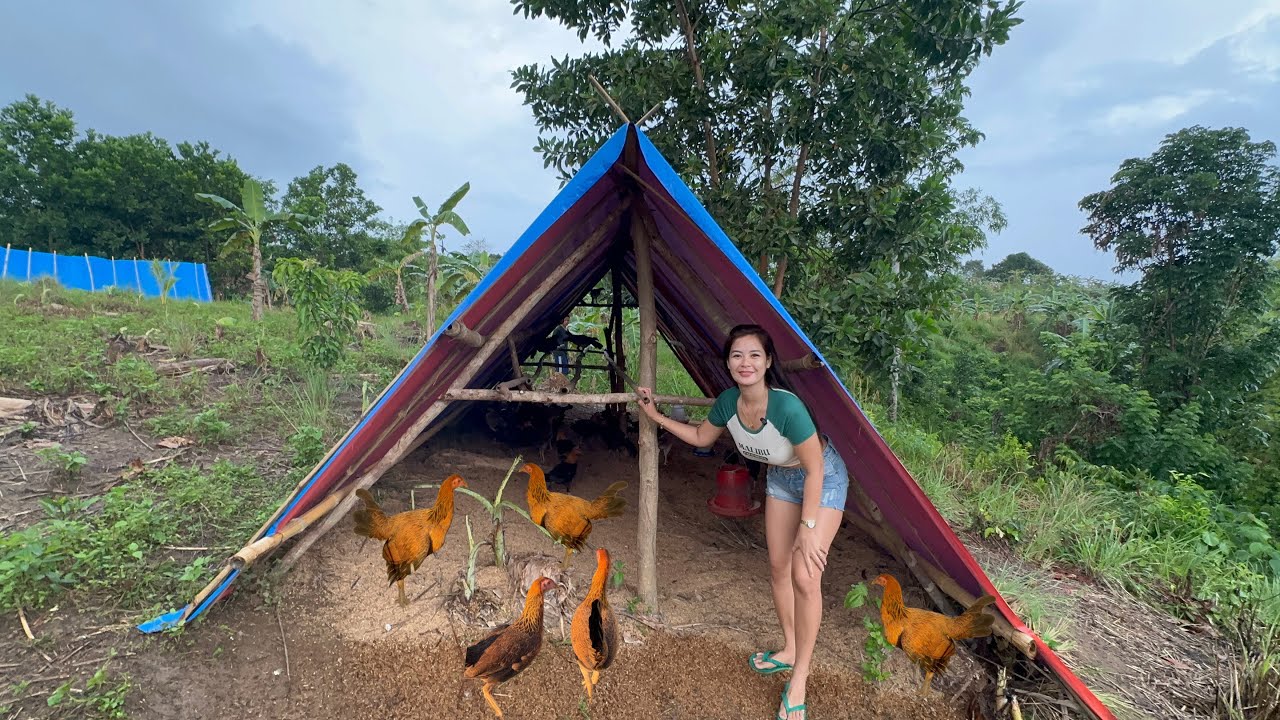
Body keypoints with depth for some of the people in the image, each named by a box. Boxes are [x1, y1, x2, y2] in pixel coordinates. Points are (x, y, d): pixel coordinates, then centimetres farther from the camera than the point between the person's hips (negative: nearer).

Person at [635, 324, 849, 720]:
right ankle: (789, 651, 36)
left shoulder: (787, 406, -39)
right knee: (779, 567, 13)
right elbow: (701, 438, 0)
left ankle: (798, 683, 10)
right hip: (780, 477, 6)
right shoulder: (727, 402, -20)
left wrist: (808, 527, -23)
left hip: (822, 478, -6)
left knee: (804, 577, -9)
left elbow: (814, 470, -28)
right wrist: (657, 416, -2)